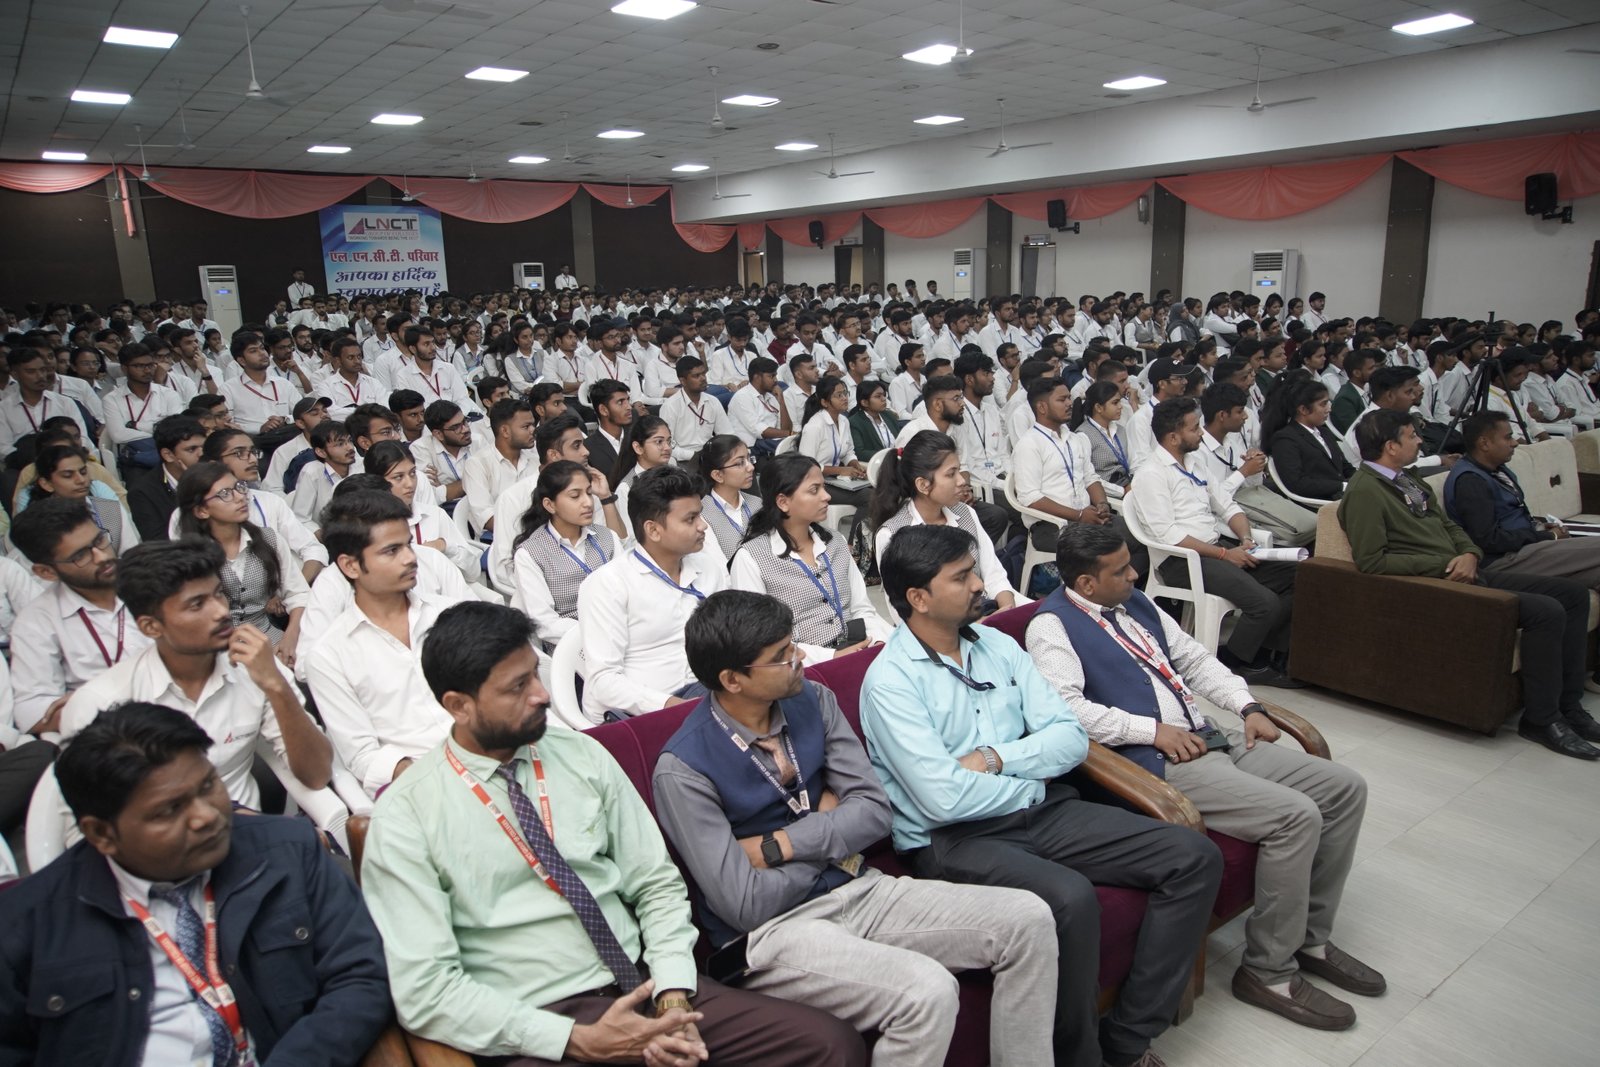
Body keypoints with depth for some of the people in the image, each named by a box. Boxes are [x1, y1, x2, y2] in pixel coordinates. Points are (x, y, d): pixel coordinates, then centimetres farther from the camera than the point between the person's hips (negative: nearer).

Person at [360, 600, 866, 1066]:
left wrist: (673, 999, -8)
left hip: (645, 987, 4)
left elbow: (658, 883, 7)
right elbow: (424, 991, -9)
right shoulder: (406, 815, -6)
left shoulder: (582, 754, 5)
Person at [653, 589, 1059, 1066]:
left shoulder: (812, 700, 1)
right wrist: (829, 831, -5)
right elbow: (745, 906, -17)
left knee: (1028, 919, -8)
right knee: (926, 991, -31)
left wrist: (781, 844, -14)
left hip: (854, 888, 6)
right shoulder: (682, 770, -16)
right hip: (772, 929, -6)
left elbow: (875, 810, 0)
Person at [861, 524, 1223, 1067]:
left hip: (1040, 813, 8)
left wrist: (995, 758, -12)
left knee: (1196, 857, -2)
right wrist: (1035, 776, -6)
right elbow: (944, 799, -20)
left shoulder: (999, 645, 10)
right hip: (952, 839, -7)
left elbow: (1070, 738, 5)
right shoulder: (890, 681, -12)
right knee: (1070, 896, -35)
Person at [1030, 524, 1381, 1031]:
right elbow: (1065, 708, -22)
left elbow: (1193, 656, 23)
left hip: (1211, 739, 9)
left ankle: (1309, 936, 19)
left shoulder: (1135, 602, 16)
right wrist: (1153, 730, -19)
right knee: (1295, 815, -23)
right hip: (1157, 762, -9)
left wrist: (1248, 706, 10)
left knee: (1344, 788, 5)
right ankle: (1268, 970, -4)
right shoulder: (1052, 626, -10)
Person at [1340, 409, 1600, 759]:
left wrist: (1469, 554, -1)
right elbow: (1371, 561, -21)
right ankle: (1541, 719, -7)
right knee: (1547, 611, -22)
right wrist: (1444, 566, -16)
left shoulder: (1409, 481, 18)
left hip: (1465, 572, 10)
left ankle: (1568, 705, 11)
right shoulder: (1365, 491, -14)